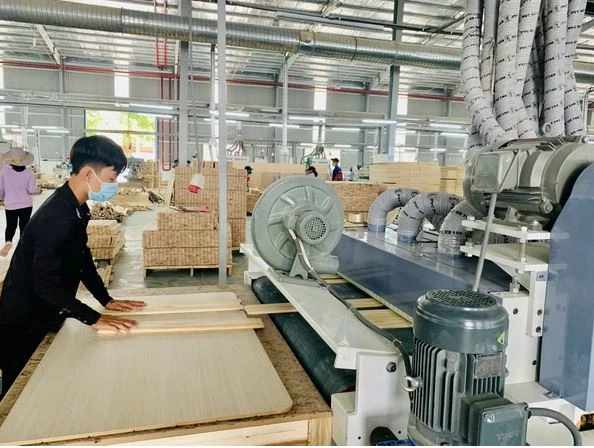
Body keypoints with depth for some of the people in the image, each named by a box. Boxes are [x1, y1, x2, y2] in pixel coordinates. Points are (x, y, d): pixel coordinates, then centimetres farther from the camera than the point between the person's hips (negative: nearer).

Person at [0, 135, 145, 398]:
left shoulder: (76, 208, 0)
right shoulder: (57, 217, -30)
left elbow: (82, 259, 7)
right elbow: (46, 285, -31)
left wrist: (106, 300, 3)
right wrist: (94, 319, -28)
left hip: (45, 317, 9)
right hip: (24, 323, -8)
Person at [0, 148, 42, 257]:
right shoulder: (28, 173, -11)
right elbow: (32, 189, -11)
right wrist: (39, 190, 11)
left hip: (10, 205, 1)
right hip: (26, 205, -1)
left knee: (10, 225, 17)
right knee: (24, 226, 12)